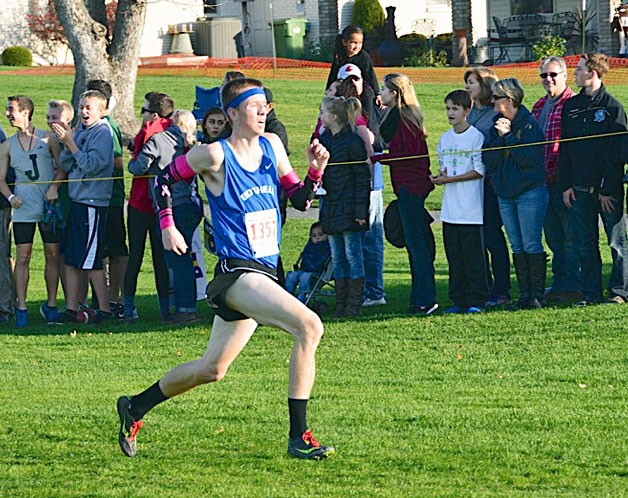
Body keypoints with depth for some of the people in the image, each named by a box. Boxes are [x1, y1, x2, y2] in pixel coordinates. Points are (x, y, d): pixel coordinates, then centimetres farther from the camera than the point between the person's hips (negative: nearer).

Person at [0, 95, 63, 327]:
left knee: (52, 255, 2)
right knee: (23, 257, -5)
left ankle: (51, 305, 11)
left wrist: (54, 187, -11)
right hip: (23, 208, 1)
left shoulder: (48, 138, 3)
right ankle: (21, 308, -4)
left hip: (49, 206, -1)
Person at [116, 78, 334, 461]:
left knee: (212, 369, 14)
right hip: (236, 271, -8)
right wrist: (167, 227, 2)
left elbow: (299, 200, 15)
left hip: (263, 275, 8)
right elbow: (164, 180, 5)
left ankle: (135, 408, 33)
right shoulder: (215, 155, -8)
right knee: (310, 326, -24)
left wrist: (316, 171, -3)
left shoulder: (271, 146, 10)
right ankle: (299, 436, -21)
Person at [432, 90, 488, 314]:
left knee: (473, 255, -5)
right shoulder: (444, 138, 13)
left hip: (471, 209, -6)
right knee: (454, 257, 8)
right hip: (450, 209, 6)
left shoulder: (476, 137, -7)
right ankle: (459, 300, 13)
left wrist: (450, 179, -14)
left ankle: (476, 301, 0)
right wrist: (440, 176, -5)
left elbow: (479, 171, -10)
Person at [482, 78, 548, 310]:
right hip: (505, 194, 7)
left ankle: (537, 295, -3)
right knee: (517, 247, 8)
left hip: (530, 192, -7)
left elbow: (529, 158, -19)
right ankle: (524, 294, 11)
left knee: (532, 245, -6)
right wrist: (499, 137, -10)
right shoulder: (497, 124, 11)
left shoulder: (529, 124, -8)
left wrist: (508, 135, -16)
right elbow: (488, 161, 3)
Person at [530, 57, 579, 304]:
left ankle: (572, 286, 0)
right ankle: (559, 284, 19)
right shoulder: (539, 106, 18)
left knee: (571, 235, -4)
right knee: (553, 236, 12)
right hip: (544, 180, 8)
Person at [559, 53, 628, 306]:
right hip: (580, 188, 5)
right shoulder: (570, 107, 11)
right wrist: (566, 185, 4)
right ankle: (590, 292, 11)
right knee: (584, 243, 6)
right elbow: (564, 149, 13)